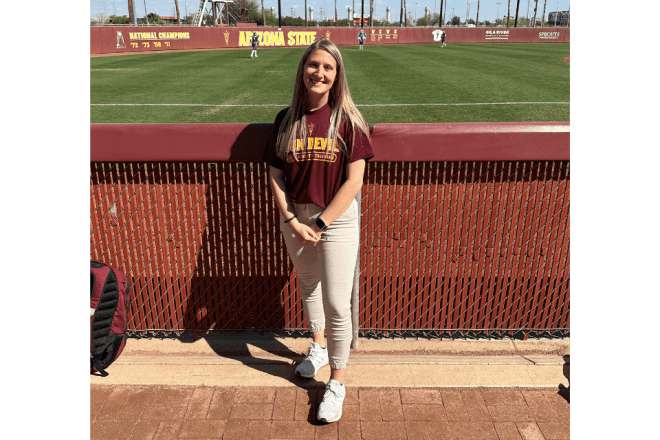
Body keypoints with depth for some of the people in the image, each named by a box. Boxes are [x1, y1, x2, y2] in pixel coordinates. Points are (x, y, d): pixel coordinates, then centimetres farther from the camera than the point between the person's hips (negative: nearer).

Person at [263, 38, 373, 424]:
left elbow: (354, 180, -14)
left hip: (337, 219, -4)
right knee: (309, 286, 22)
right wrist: (291, 220, -11)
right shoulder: (287, 119, 0)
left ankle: (338, 381, 21)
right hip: (295, 218, 4)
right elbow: (275, 174, 0)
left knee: (336, 304, 0)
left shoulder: (347, 120, -10)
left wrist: (320, 224, -16)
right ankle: (318, 347, 48)